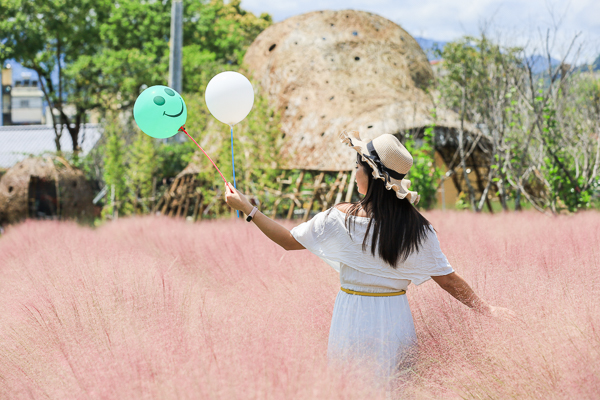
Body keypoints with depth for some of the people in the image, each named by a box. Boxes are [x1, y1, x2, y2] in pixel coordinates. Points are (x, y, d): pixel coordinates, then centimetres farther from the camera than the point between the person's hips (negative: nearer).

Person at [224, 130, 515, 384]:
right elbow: (448, 279, -5)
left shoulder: (340, 218, -11)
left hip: (351, 322, -1)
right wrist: (486, 309, 6)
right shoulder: (416, 228, -8)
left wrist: (247, 208, 10)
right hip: (395, 321, 1)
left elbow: (289, 241, 1)